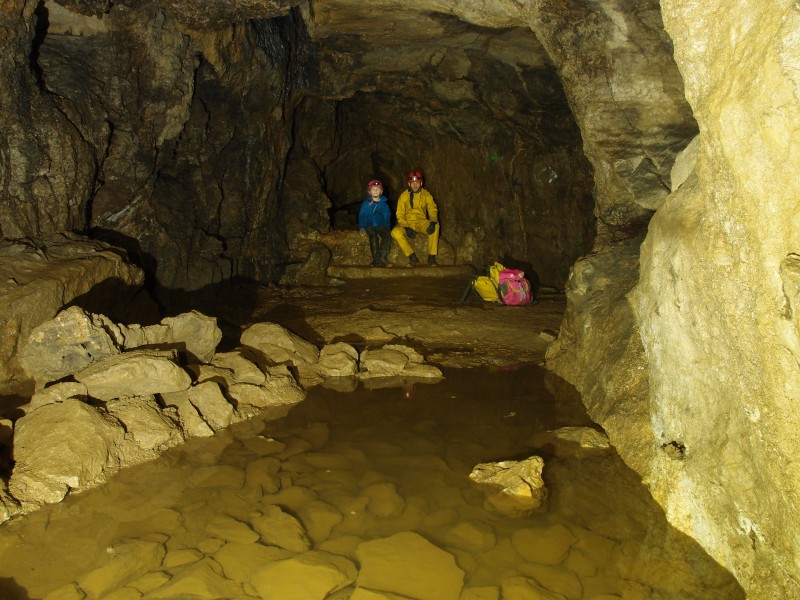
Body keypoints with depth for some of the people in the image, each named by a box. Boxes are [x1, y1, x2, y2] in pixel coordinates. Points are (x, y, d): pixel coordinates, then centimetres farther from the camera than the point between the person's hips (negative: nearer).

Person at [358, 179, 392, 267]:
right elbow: (361, 216, 11)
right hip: (370, 226, -2)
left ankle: (382, 258, -30)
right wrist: (361, 228, -2)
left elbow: (387, 217, 21)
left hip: (381, 225, 2)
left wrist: (387, 227, 7)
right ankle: (376, 259, -32)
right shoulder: (366, 203, 11)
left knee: (387, 236, -31)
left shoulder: (384, 204, 15)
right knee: (373, 237, -35)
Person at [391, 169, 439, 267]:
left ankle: (432, 257, -27)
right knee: (395, 232, -32)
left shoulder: (426, 194, 1)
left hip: (421, 222, 0)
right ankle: (412, 257, -23)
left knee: (436, 226, -31)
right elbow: (400, 215, -3)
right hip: (407, 223, 0)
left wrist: (433, 221, -28)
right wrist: (406, 227, -21)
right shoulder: (404, 196, -1)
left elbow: (433, 209, -6)